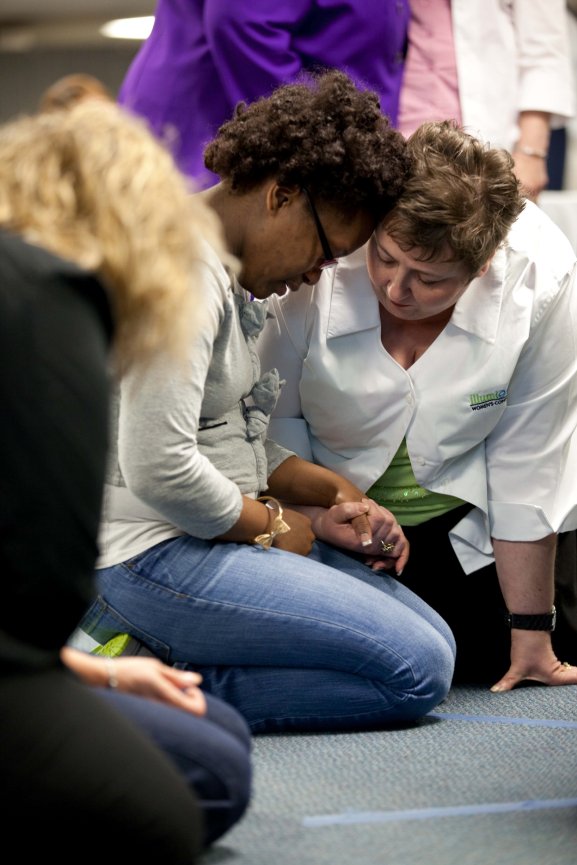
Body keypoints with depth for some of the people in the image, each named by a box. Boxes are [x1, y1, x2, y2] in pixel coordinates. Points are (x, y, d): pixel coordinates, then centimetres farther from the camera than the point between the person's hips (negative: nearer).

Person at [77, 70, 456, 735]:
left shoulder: (234, 276, 16)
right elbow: (159, 468, -24)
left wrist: (331, 495, 6)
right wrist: (272, 526, -8)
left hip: (211, 535, 11)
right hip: (152, 554, -11)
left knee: (433, 644, 6)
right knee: (417, 671, -15)